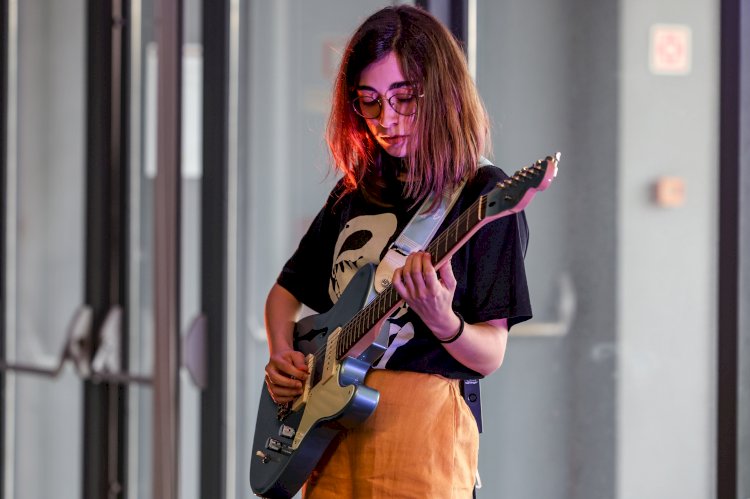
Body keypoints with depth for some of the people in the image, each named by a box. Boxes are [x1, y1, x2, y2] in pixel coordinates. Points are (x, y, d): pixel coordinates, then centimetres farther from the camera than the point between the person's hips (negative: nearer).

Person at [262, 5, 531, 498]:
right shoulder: (354, 193, 13)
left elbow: (490, 356, -7)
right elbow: (286, 290, 27)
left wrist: (441, 322, -27)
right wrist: (281, 356, 8)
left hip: (420, 420, -5)